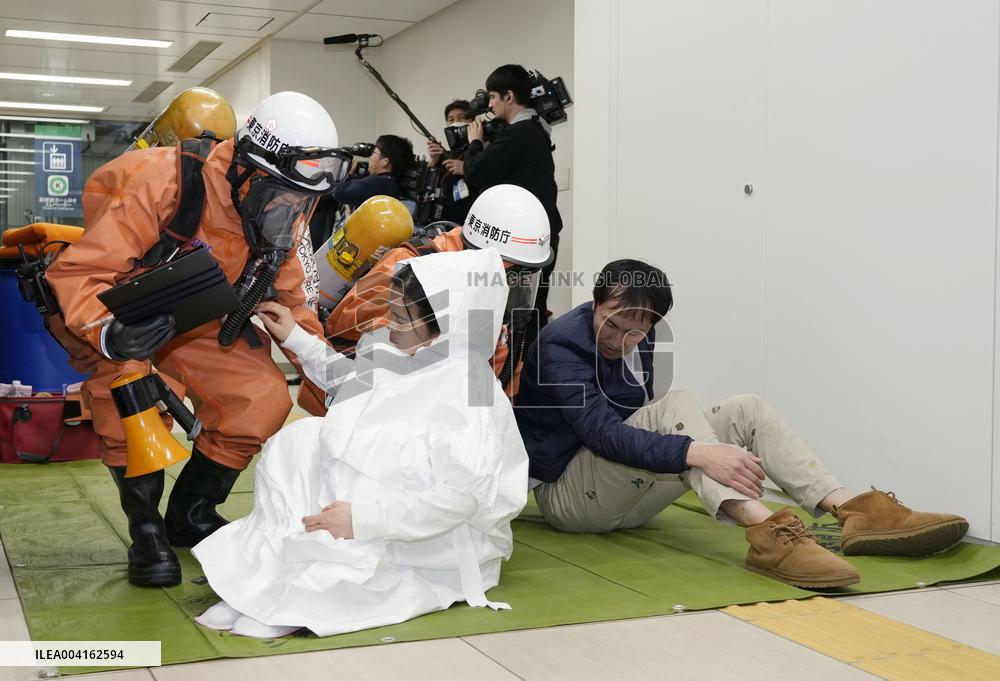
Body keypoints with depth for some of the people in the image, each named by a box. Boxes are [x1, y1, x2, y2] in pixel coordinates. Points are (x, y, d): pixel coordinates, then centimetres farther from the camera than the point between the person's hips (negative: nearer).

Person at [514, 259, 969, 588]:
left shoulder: (640, 342, 6)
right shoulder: (561, 344, -19)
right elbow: (603, 432, -33)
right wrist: (696, 452, -43)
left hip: (625, 495, 8)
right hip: (565, 493, -8)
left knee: (746, 410, -6)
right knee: (676, 406, -31)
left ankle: (855, 511, -22)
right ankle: (766, 533, -48)